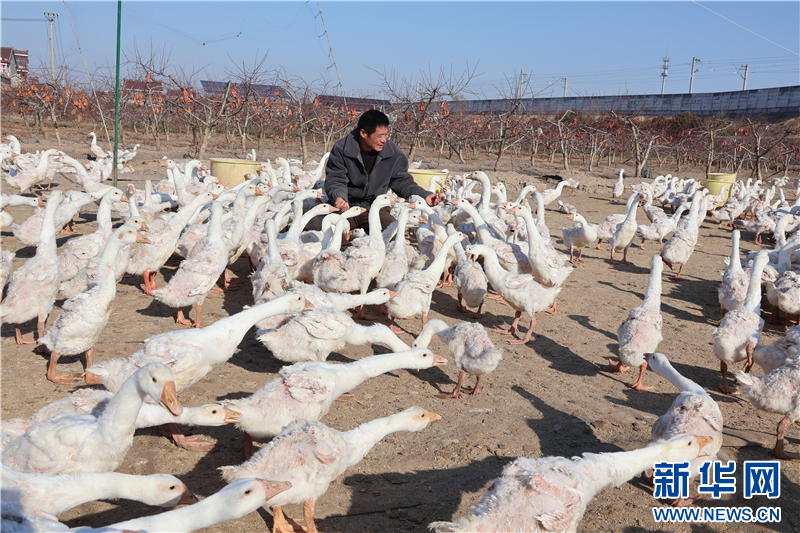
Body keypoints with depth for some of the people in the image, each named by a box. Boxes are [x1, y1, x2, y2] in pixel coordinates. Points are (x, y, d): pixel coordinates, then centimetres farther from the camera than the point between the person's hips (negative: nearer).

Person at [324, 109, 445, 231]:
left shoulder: (394, 153, -4)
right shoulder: (341, 149, -10)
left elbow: (402, 181, 7)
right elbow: (335, 180, -9)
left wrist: (424, 195, -9)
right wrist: (339, 197, -32)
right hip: (346, 206, -2)